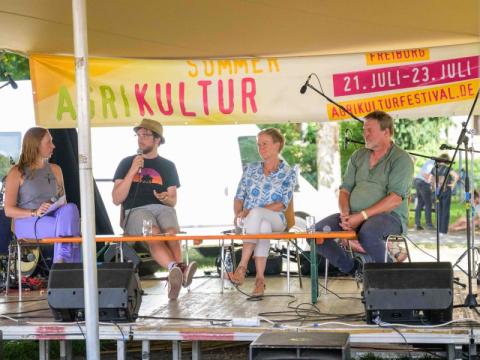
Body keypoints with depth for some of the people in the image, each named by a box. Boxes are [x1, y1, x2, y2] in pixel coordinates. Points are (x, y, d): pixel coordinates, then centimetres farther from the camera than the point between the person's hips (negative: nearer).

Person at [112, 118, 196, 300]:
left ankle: (176, 273, -56)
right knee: (153, 233, -37)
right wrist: (133, 171, -1)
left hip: (163, 208, 2)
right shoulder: (127, 163, 18)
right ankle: (177, 269, -61)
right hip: (136, 210, -2)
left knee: (171, 232, -35)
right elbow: (116, 199, 8)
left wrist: (167, 199, -8)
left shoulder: (167, 166, 22)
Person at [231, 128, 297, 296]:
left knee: (256, 213, -38)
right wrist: (238, 214, -10)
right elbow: (239, 197, 14)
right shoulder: (250, 169, 17)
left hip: (276, 220, -2)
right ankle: (260, 278, -43)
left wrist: (250, 212, -16)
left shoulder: (289, 173, 6)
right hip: (249, 220, 2)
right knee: (263, 226, -37)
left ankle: (242, 265, -44)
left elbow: (282, 205, -6)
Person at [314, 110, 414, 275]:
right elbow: (345, 189, 15)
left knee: (368, 232, -40)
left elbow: (396, 198, -15)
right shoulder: (358, 156, 18)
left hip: (389, 216, -6)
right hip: (354, 216, 6)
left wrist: (363, 216, -20)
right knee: (317, 231, -14)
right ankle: (351, 268, 3)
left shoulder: (401, 159, -3)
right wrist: (345, 214, -6)